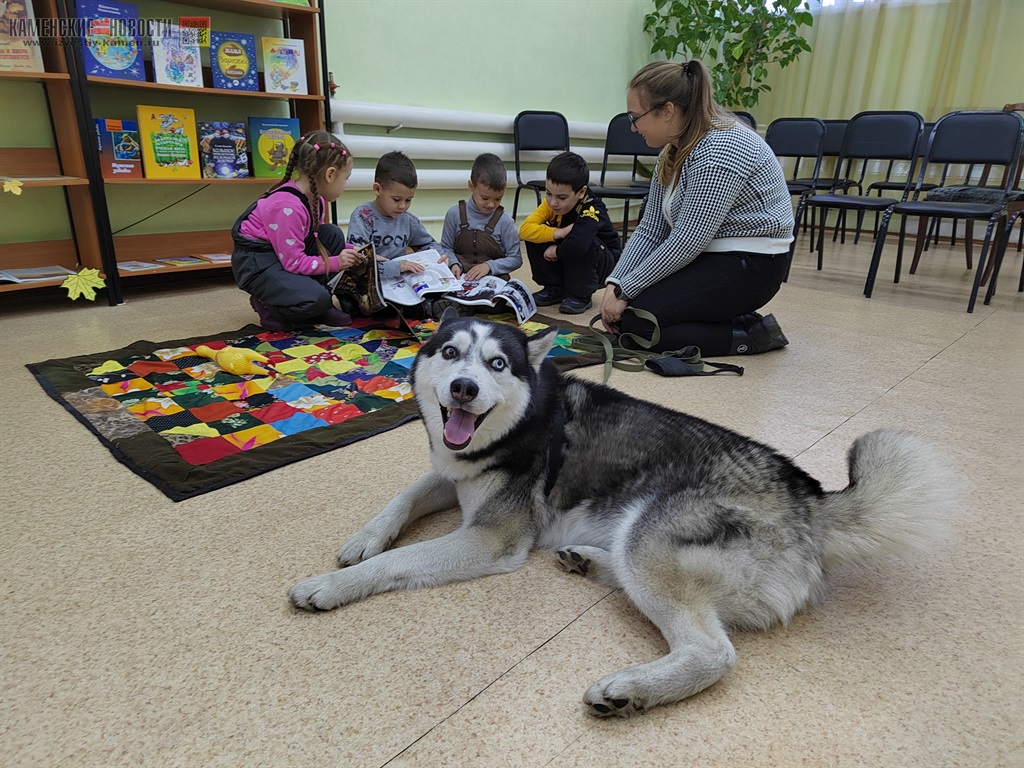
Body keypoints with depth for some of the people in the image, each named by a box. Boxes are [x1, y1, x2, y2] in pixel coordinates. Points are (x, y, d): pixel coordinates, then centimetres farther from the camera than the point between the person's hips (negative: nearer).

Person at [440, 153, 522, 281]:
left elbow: (515, 259, 1)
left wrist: (489, 266, -13)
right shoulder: (455, 214, 1)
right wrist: (454, 264, -12)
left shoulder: (505, 221, -3)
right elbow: (446, 248, 9)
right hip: (460, 276, 0)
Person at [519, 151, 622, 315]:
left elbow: (577, 245, -50)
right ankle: (555, 288, 1)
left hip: (605, 264, -5)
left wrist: (556, 251, -30)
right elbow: (525, 229, -24)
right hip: (568, 263, 6)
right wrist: (558, 233, -36)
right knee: (534, 236, -15)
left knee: (579, 247, -37)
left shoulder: (591, 209, -31)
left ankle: (581, 296, -12)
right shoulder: (550, 203, -12)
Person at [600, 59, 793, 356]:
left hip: (749, 265, -10)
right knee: (623, 310, 4)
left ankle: (750, 334, -7)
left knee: (635, 322, -18)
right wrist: (614, 284, -9)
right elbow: (650, 230, 4)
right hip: (705, 256, 10)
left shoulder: (719, 150, -22)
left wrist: (624, 292, -20)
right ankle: (734, 318, 8)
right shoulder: (674, 152, 7)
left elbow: (687, 241, -26)